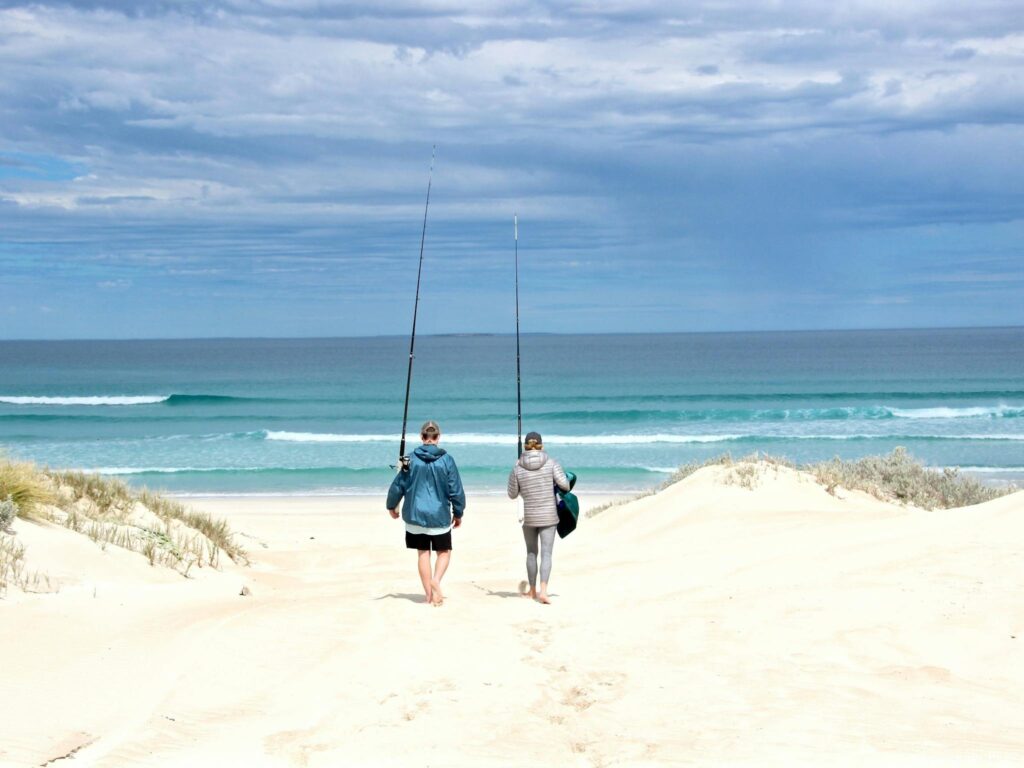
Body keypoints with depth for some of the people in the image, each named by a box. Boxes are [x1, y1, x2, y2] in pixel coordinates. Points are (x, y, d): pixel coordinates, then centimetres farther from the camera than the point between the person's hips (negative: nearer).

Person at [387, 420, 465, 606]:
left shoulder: (412, 459, -5)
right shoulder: (446, 460, -7)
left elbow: (398, 485, 3)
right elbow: (456, 489, -2)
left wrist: (392, 506, 21)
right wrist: (458, 513, 12)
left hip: (415, 514, 1)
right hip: (440, 516, -1)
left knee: (423, 554, 11)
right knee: (444, 551, 13)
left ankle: (429, 594, 11)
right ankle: (436, 580, -12)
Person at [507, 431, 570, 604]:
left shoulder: (517, 469, -5)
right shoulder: (551, 463, -8)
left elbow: (512, 494, 4)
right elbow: (564, 484, -14)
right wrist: (565, 487, 10)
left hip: (528, 516, 1)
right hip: (548, 516, -1)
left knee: (531, 553, 18)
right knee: (546, 554, -1)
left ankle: (532, 590, 27)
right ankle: (543, 590, -16)